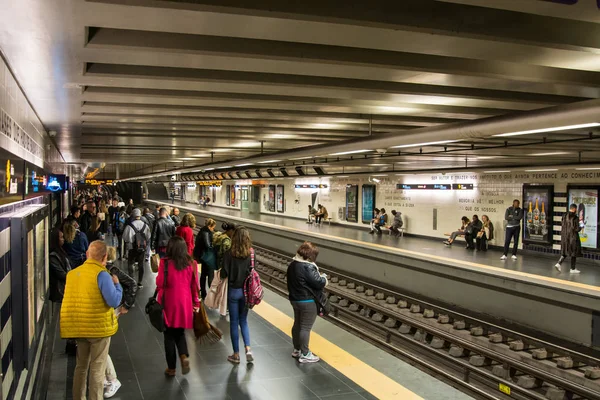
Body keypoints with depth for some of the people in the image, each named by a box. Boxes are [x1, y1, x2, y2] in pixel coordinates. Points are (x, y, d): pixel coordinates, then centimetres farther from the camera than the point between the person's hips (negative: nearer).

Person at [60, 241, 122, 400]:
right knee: (97, 369, 5)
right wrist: (116, 284, -4)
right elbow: (114, 301, -21)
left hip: (79, 327, 6)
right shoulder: (102, 275, -16)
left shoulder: (72, 273, 3)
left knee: (81, 366, 20)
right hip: (99, 327, -6)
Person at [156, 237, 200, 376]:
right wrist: (196, 303, 10)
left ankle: (171, 368, 19)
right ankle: (184, 356, -4)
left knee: (169, 335, 12)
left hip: (169, 303, -3)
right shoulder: (191, 263, -4)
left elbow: (160, 283, -11)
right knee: (180, 333, 20)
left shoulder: (165, 262, -14)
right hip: (185, 303, 3)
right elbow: (195, 285, 1)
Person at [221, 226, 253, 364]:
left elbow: (224, 274, -13)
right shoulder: (251, 253, -9)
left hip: (233, 291, -2)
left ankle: (236, 354, 17)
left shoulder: (229, 254, -16)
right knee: (243, 320, 18)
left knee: (234, 322, 10)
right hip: (246, 291, 3)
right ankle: (248, 349, 5)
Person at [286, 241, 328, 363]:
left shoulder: (293, 264, 4)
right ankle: (304, 355, 12)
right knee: (306, 328, 2)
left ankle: (297, 350, 35)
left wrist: (318, 276, 6)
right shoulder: (308, 267, -25)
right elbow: (319, 283, -25)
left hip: (295, 299, 9)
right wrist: (323, 277, -3)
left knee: (297, 324, 21)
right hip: (308, 302, -9)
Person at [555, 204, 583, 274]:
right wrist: (581, 226, 3)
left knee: (565, 252, 16)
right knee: (574, 253, 7)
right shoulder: (575, 218, -16)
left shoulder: (564, 216, 2)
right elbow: (577, 229, -14)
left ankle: (559, 263, 0)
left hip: (565, 237, 6)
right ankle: (573, 269, 14)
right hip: (573, 237, -6)